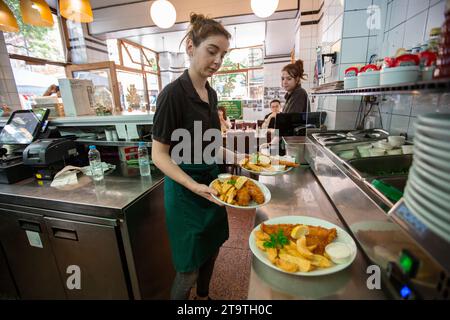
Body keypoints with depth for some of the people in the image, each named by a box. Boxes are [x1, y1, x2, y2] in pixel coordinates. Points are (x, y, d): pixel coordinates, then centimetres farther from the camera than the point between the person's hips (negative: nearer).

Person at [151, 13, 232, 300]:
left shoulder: (211, 93, 6)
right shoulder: (173, 93, -18)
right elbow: (159, 154, -16)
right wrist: (194, 186, -27)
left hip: (212, 180, 8)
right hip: (185, 187, -7)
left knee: (211, 250, 23)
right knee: (190, 267, 9)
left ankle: (204, 295, 51)